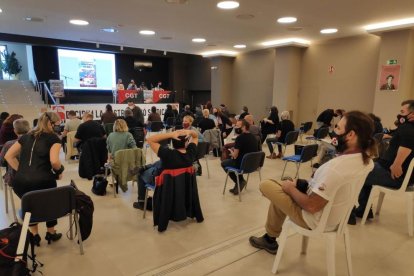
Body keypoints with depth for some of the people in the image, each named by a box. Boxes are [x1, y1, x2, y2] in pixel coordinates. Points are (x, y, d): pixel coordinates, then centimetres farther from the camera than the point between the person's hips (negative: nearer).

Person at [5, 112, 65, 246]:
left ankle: (34, 235, 38)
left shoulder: (26, 137, 19)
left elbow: (8, 156, 18)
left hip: (20, 183, 4)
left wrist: (21, 171, 16)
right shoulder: (53, 138, 1)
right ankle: (51, 233, 39)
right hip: (42, 182, -4)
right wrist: (59, 170, 6)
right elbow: (54, 161, -13)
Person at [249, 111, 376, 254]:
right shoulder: (367, 160, -9)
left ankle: (270, 239, 22)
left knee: (266, 185, 0)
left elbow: (311, 206, -29)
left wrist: (290, 189, -13)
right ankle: (269, 239, 32)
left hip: (315, 220, -8)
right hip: (336, 215, 8)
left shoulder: (335, 167, -36)